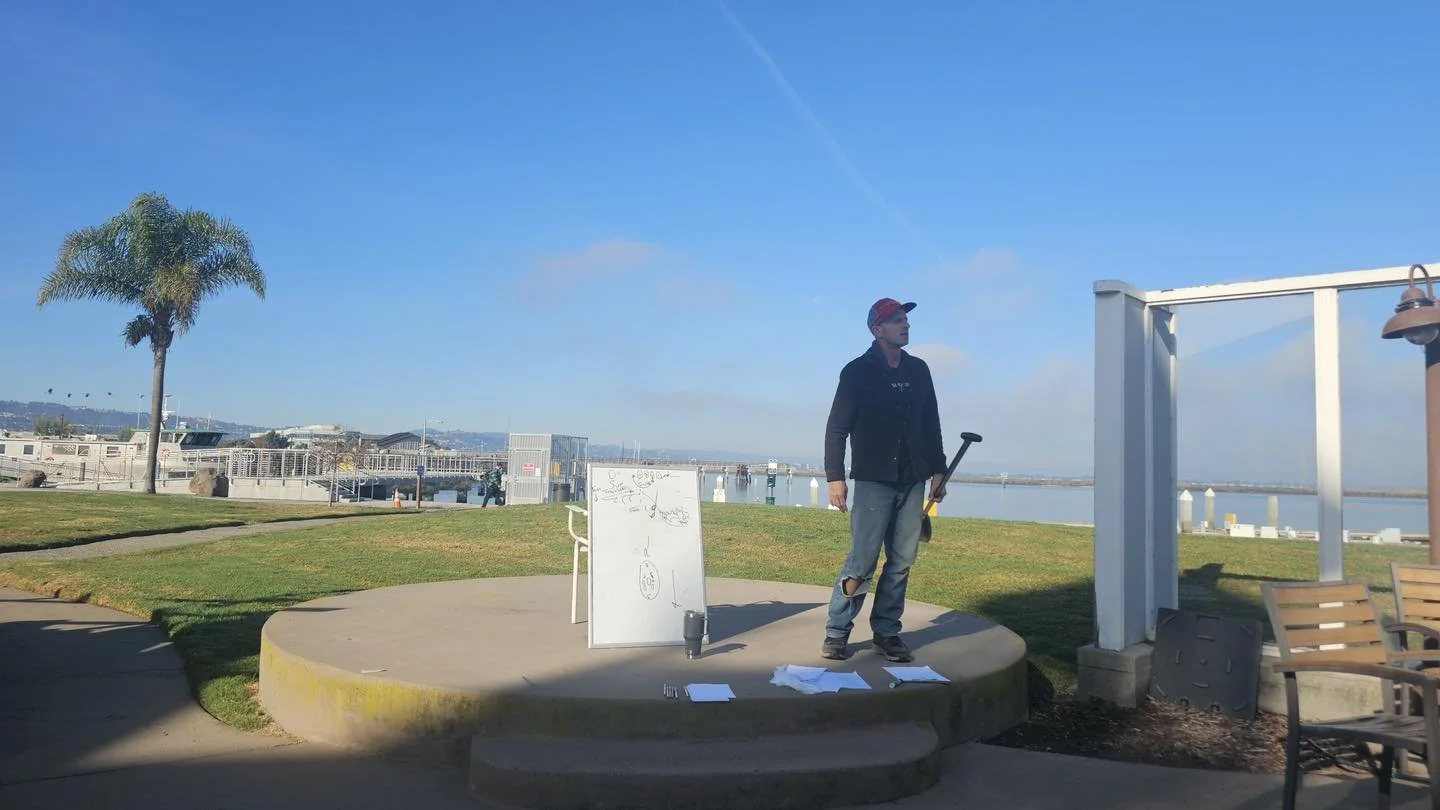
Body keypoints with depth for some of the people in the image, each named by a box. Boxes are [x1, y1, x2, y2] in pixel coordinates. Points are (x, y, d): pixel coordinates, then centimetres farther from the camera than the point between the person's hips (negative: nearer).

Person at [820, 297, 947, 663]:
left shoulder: (918, 370, 10)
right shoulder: (857, 372, -4)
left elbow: (931, 425, 17)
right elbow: (836, 429, -5)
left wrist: (938, 470, 13)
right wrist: (835, 477, -11)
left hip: (913, 481, 5)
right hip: (873, 481, -5)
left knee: (902, 561, 6)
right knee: (862, 561, -6)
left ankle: (886, 632, 16)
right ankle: (836, 633, 6)